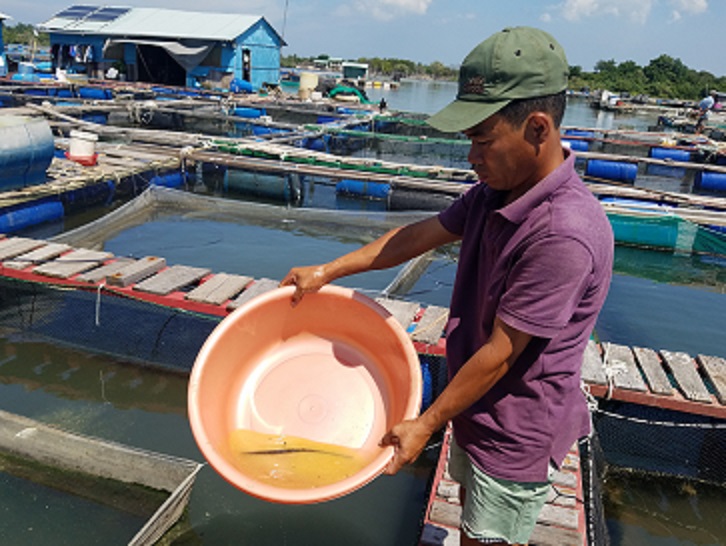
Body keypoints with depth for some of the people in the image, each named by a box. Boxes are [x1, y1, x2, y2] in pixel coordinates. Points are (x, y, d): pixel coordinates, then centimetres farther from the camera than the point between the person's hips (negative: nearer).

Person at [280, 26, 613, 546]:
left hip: (517, 431, -8)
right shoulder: (495, 191, -6)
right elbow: (423, 234, 3)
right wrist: (327, 271, 4)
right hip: (477, 407, 8)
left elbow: (500, 353, -28)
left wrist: (426, 424, -17)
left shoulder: (565, 233, -33)